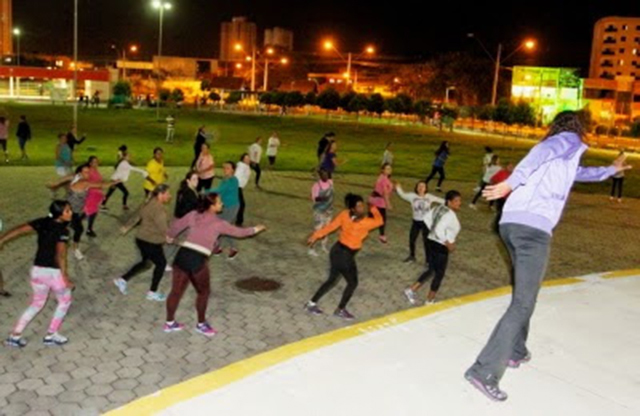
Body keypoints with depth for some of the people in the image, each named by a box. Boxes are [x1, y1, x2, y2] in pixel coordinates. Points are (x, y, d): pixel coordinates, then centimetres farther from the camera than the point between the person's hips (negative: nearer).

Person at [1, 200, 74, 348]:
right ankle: (51, 335, 24)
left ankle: (14, 336, 25)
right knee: (65, 301, 20)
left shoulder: (42, 223, 3)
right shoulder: (62, 230, -16)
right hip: (54, 272, -6)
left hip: (37, 270, 6)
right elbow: (60, 254, -26)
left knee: (37, 303, 26)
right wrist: (65, 276, -28)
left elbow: (19, 230, -4)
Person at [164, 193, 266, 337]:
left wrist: (170, 236, 47)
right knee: (203, 292, 16)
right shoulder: (218, 223, 2)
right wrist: (255, 229, 30)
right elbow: (239, 232, 12)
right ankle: (201, 325, 27)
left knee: (176, 291, 17)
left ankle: (170, 323, 30)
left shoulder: (193, 215, 13)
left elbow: (177, 225, 26)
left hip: (182, 255, 5)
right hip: (197, 260, -5)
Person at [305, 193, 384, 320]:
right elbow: (379, 221, -8)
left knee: (332, 280, 23)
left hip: (337, 250, 8)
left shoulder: (345, 214, -7)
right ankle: (340, 310, 28)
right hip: (345, 255, -8)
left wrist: (316, 236, 8)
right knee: (353, 283, 13)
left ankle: (311, 304, 32)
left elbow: (331, 226, -1)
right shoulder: (364, 223, -24)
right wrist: (374, 209, 7)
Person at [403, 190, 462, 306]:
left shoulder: (439, 208, 5)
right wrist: (448, 243, -23)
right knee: (439, 274, 7)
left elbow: (427, 218, 12)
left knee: (431, 270, 21)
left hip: (432, 242, 9)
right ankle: (429, 301, 18)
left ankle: (411, 290, 20)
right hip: (440, 247, -9)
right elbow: (439, 230, -33)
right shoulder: (450, 214, -23)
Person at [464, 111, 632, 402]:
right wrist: (512, 182, -29)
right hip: (533, 226, -9)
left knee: (523, 293, 25)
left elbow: (576, 173, 54)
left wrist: (611, 170, 70)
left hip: (511, 222, 9)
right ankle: (484, 371, -14)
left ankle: (515, 352, 35)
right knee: (523, 304, -9)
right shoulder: (570, 140, 8)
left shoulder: (560, 153, 33)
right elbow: (541, 152, -15)